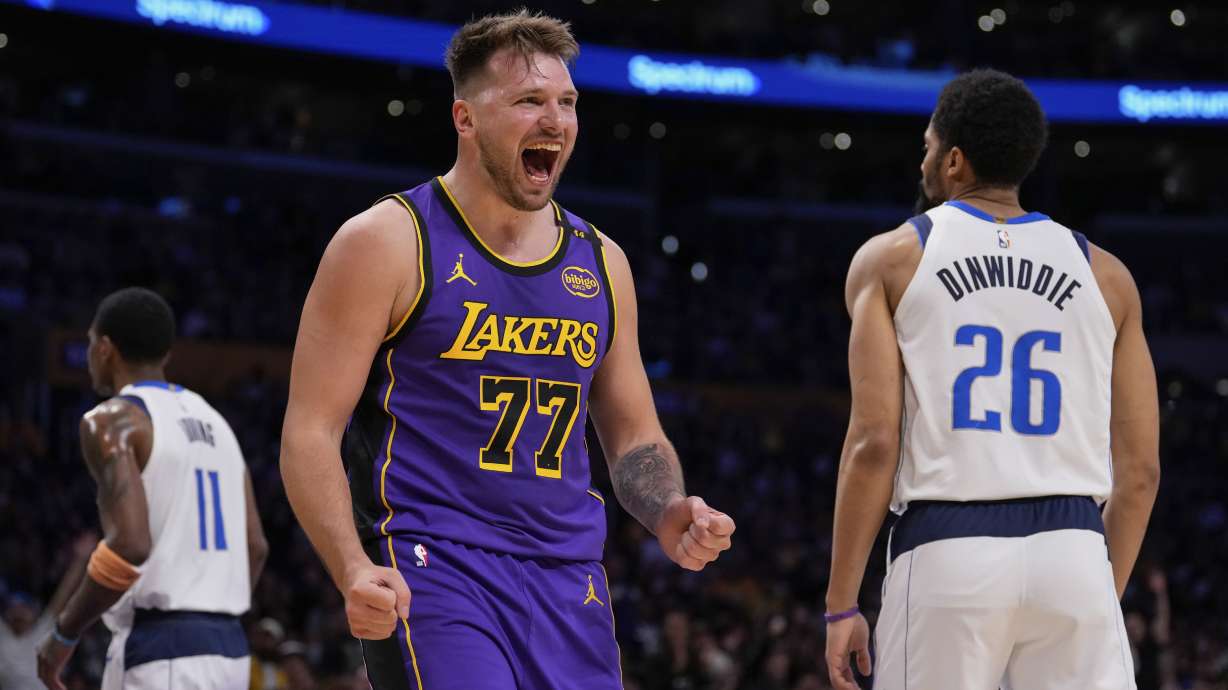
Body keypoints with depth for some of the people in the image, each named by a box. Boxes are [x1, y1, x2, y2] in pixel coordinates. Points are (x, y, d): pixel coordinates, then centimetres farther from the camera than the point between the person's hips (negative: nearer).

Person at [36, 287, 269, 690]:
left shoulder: (112, 420, -7)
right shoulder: (212, 421, 18)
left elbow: (130, 544, -20)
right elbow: (256, 546, 15)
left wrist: (64, 633, -8)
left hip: (159, 651, -9)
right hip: (227, 646, 9)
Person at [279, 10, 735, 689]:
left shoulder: (600, 262, 15)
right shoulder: (388, 243, -3)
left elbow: (634, 436, 23)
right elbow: (310, 432, -7)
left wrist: (668, 514, 0)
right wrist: (355, 571, -22)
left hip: (568, 581, 6)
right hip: (432, 574, -6)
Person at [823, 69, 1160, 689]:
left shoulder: (891, 260, 6)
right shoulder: (1106, 276, 14)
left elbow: (874, 443, -4)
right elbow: (1140, 470, 12)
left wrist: (841, 606, 0)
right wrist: (1105, 594, 23)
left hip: (945, 553, -2)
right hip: (1073, 551, 2)